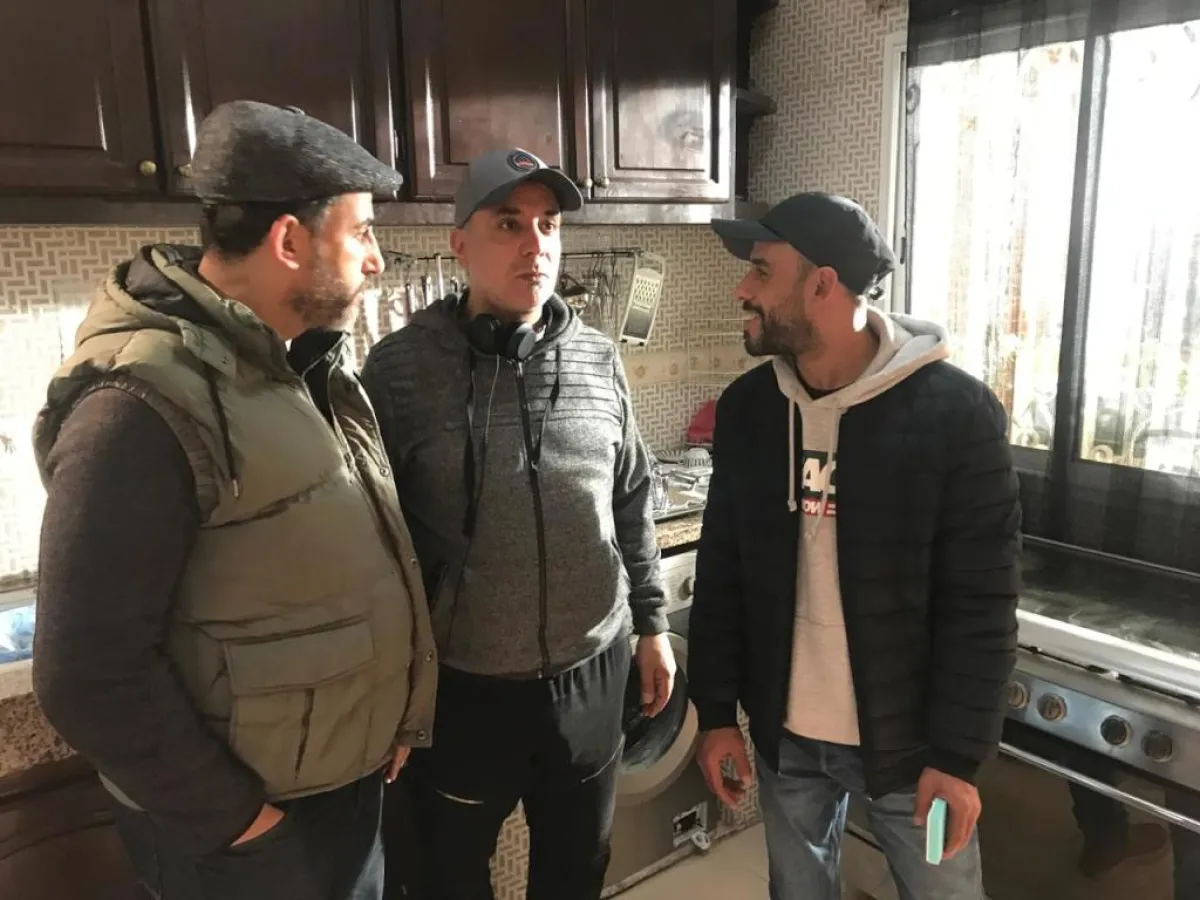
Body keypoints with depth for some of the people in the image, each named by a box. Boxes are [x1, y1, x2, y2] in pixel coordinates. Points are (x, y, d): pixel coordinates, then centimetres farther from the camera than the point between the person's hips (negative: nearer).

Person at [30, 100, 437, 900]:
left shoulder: (311, 360, 3)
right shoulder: (146, 402, -24)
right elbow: (90, 672, -23)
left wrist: (396, 714, 9)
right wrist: (229, 816, -14)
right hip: (253, 823, -7)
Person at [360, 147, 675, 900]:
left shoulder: (599, 361, -2)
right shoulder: (401, 367, -12)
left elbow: (633, 505, 7)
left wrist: (652, 623, 10)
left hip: (593, 671, 3)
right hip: (459, 685, -2)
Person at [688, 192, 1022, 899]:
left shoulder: (957, 413, -17)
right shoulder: (746, 407, -4)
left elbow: (981, 604, -14)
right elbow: (720, 573, 1)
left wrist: (958, 754, -13)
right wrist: (717, 712, 1)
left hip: (909, 738, -3)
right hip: (783, 734, 4)